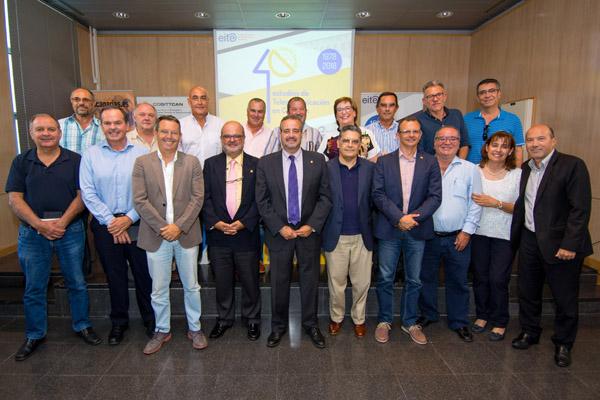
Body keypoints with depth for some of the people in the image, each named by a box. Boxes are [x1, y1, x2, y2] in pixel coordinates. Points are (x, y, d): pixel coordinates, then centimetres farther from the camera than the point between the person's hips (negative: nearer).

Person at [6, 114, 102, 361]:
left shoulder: (75, 161, 2)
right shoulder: (21, 162, 6)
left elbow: (82, 195, -4)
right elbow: (14, 199, -1)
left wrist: (62, 222, -16)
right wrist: (40, 225, -14)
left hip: (70, 230, -1)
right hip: (32, 232, 1)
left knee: (76, 282, 9)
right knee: (34, 288, 12)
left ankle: (81, 326, 27)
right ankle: (34, 335, 29)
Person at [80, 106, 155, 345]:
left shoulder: (142, 153, -4)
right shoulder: (91, 155, 2)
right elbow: (88, 193, -2)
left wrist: (129, 218, -11)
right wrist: (110, 221, -8)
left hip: (136, 224, -1)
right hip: (105, 225, 2)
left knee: (144, 273, 6)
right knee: (114, 276, 14)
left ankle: (150, 320, 26)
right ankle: (119, 322, 31)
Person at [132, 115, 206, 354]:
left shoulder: (192, 162, 2)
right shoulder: (142, 163, 2)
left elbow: (197, 198, -4)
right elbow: (140, 200, -5)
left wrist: (179, 226, -13)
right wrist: (162, 227, -12)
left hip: (186, 234, 0)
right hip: (156, 236, 0)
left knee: (191, 286, 11)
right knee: (159, 289, 12)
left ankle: (195, 328, 29)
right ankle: (162, 331, 32)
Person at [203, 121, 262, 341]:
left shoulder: (256, 164, 1)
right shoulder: (211, 164, 6)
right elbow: (205, 197, 1)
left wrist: (243, 223, -13)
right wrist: (216, 223, -12)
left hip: (247, 233, -1)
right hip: (217, 234, 2)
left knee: (250, 280, 9)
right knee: (222, 281, 13)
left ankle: (252, 319, 29)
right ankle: (224, 318, 33)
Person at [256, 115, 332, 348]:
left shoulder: (317, 161, 0)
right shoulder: (266, 163, -1)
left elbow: (325, 196, -1)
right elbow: (262, 201, -2)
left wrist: (312, 225, -11)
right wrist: (280, 228, -10)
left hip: (309, 231, 1)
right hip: (278, 232, 0)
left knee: (310, 280, 12)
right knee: (279, 282, 10)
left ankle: (311, 324, 31)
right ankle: (278, 326, 30)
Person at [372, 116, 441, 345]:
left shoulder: (430, 163, 5)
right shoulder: (384, 162, 3)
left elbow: (435, 196, -3)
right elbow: (378, 195, -6)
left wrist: (414, 217, -16)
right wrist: (399, 218, -16)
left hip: (417, 230, 1)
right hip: (389, 229, -1)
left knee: (414, 280, 12)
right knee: (385, 278, 7)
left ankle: (410, 322, 30)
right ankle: (384, 321, 25)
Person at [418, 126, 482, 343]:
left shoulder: (470, 169, 2)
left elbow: (475, 204, 1)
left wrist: (467, 231, -4)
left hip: (458, 237, 0)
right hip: (428, 235, 1)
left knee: (458, 282, 11)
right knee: (426, 278, 13)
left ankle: (459, 322, 28)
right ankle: (428, 314, 33)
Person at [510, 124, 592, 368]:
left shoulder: (572, 165, -11)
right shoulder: (525, 168, 8)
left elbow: (581, 209, -16)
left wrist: (570, 245, -19)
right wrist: (514, 237, 9)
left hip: (560, 244, -5)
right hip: (529, 241, 6)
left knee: (565, 298, 9)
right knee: (528, 292, 17)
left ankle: (563, 344, 29)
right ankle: (529, 332, 37)